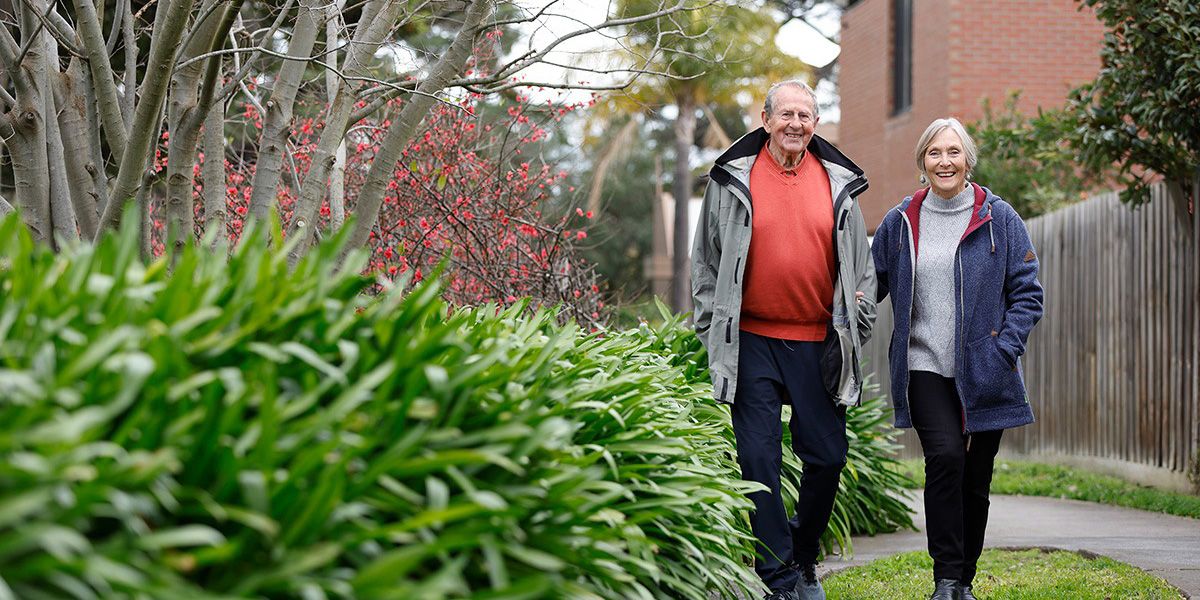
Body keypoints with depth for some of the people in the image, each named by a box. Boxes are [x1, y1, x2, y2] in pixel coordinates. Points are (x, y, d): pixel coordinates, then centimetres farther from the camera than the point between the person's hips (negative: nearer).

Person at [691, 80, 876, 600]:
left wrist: (856, 332, 10)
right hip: (753, 342, -2)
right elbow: (706, 263, 8)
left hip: (818, 343, 2)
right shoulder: (732, 181, 2)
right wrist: (713, 333, 4)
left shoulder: (839, 184, 7)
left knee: (826, 457, 4)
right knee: (759, 458, -4)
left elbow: (860, 267, 15)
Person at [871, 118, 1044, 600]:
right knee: (945, 457, -20)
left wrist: (1004, 351, -9)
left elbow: (1027, 292, 3)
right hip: (924, 367, 0)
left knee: (976, 479, 6)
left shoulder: (1000, 218, 2)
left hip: (983, 374, 1)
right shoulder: (900, 222, 6)